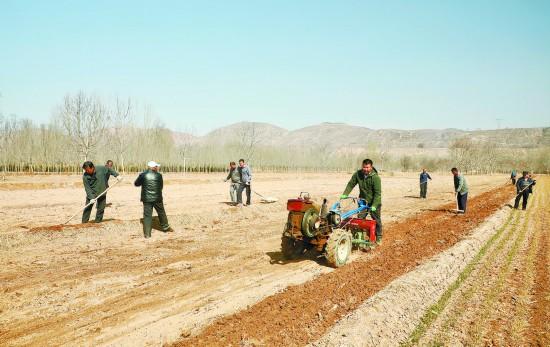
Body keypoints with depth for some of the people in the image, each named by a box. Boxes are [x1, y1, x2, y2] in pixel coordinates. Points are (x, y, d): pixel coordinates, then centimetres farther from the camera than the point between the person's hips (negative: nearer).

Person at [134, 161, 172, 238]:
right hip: (157, 198, 0)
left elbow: (136, 184, 7)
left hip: (146, 199, 0)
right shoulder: (159, 175, -4)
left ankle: (147, 233, 1)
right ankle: (165, 227, 35)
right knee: (161, 213, 19)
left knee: (147, 215, 3)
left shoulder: (143, 175, -6)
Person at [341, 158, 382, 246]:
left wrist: (374, 205, -29)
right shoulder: (358, 174, -9)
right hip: (363, 201, 4)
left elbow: (378, 193, -23)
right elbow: (351, 184, 2)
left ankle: (378, 238, 22)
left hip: (374, 202, -4)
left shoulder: (375, 177, -23)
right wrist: (345, 194, -10)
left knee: (377, 220, 7)